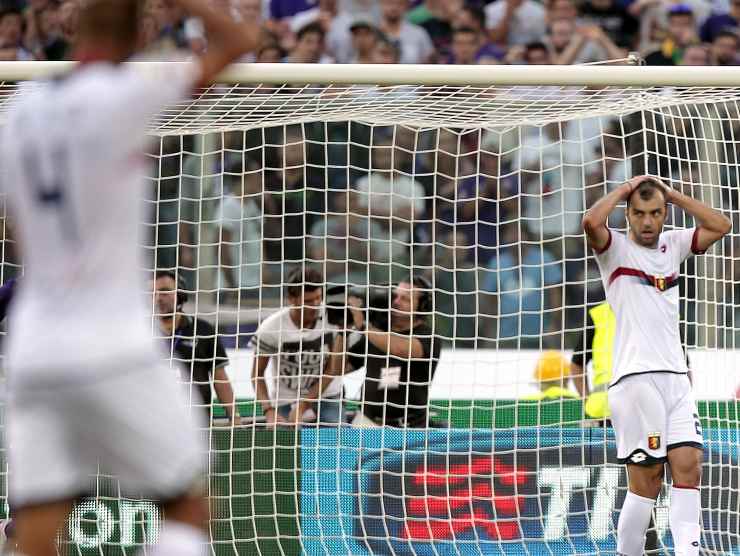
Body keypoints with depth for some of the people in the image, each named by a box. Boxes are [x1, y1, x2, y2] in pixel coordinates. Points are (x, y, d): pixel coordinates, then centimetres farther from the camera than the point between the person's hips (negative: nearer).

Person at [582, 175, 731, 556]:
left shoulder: (672, 245, 18)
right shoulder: (616, 248, 1)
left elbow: (720, 226, 12)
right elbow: (591, 222, -19)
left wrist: (671, 194, 9)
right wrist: (624, 190, -4)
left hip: (676, 376, 6)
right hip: (636, 377, -6)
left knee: (688, 467, -8)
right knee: (647, 479, -7)